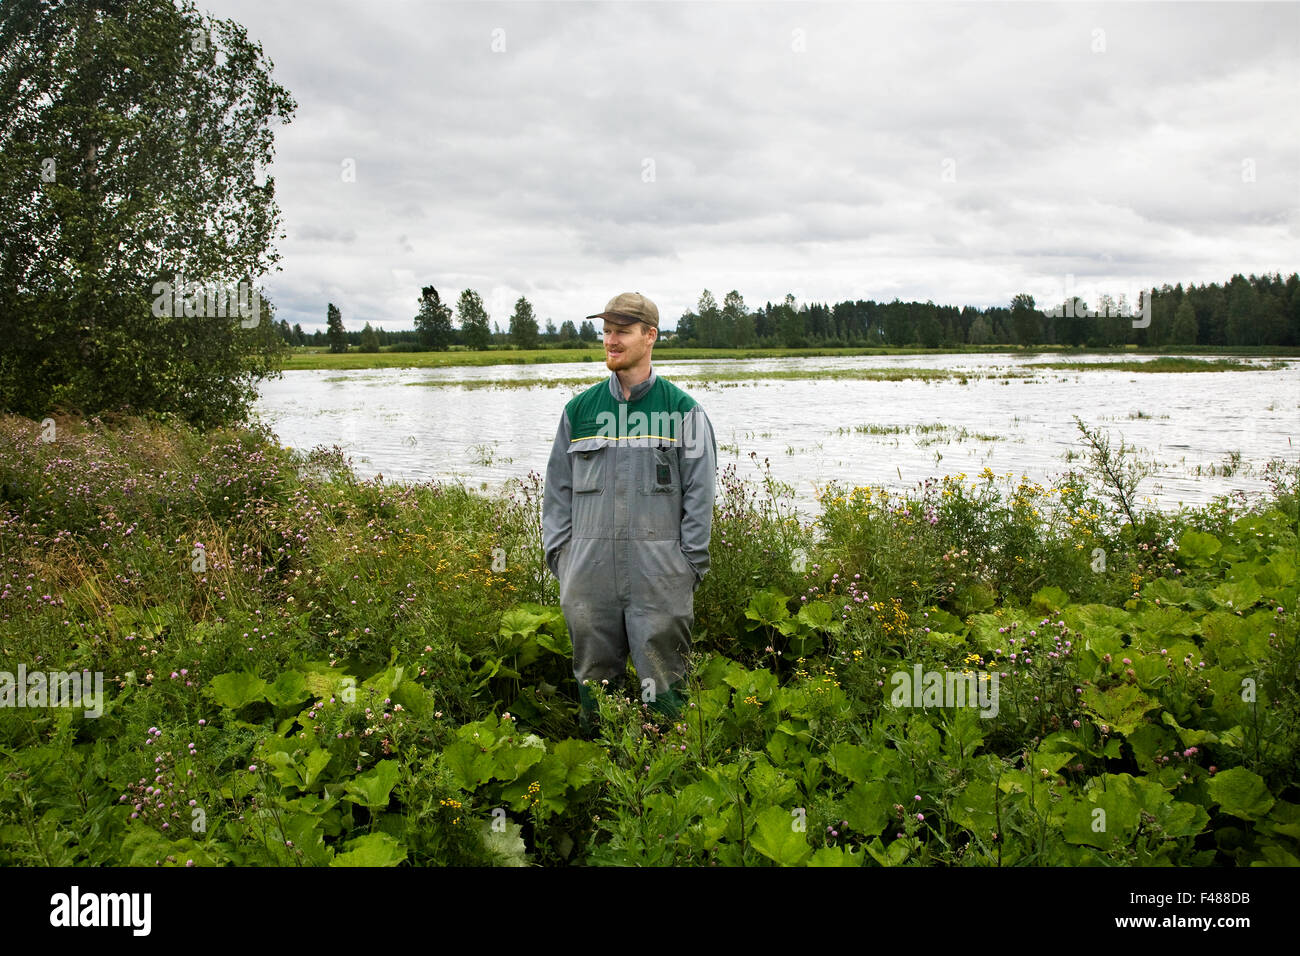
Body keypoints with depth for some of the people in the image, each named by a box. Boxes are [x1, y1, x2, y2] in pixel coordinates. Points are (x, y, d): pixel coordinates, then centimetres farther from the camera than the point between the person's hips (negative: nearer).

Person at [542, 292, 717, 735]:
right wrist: (558, 552, 5)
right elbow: (558, 487, 14)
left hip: (659, 569, -3)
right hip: (589, 567, 3)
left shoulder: (682, 409, 2)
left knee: (661, 681, 1)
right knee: (594, 674, 11)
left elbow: (700, 491, 1)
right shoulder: (579, 409, 11)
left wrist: (691, 562, -4)